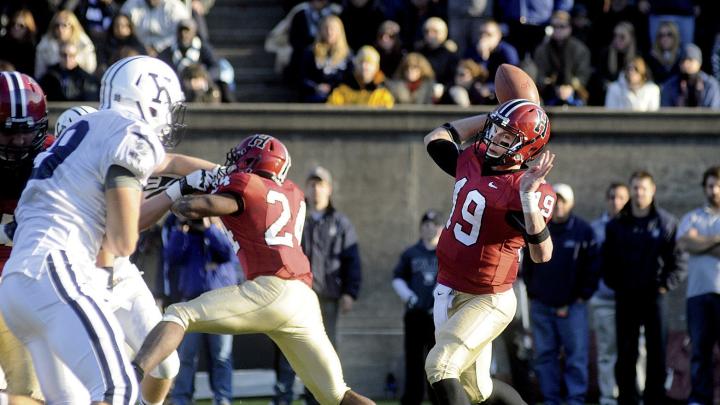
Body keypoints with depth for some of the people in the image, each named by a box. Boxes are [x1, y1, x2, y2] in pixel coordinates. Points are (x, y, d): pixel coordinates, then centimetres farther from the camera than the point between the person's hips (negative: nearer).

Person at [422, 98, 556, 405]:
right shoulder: (471, 162, 2)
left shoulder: (530, 191, -20)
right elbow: (435, 139, 21)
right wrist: (488, 118, 13)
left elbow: (542, 254, -30)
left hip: (489, 301, -8)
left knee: (440, 366, -22)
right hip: (448, 294, 8)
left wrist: (529, 196, -41)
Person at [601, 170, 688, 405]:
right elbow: (607, 261, 11)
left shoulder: (666, 223, 2)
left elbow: (679, 259, 1)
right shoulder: (617, 225, 7)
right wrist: (614, 284, 1)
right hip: (626, 297, 1)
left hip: (654, 295, -1)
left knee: (657, 352, -1)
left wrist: (667, 284, -7)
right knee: (626, 353, 1)